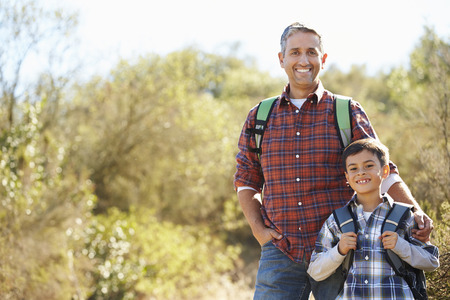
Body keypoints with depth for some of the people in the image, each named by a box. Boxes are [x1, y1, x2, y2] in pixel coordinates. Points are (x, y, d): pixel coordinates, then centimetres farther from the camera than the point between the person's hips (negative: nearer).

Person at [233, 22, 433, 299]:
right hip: (280, 254, 1)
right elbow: (246, 179, 18)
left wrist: (415, 213, -10)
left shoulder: (348, 113, 6)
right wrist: (258, 228, 4)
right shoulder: (260, 117, 11)